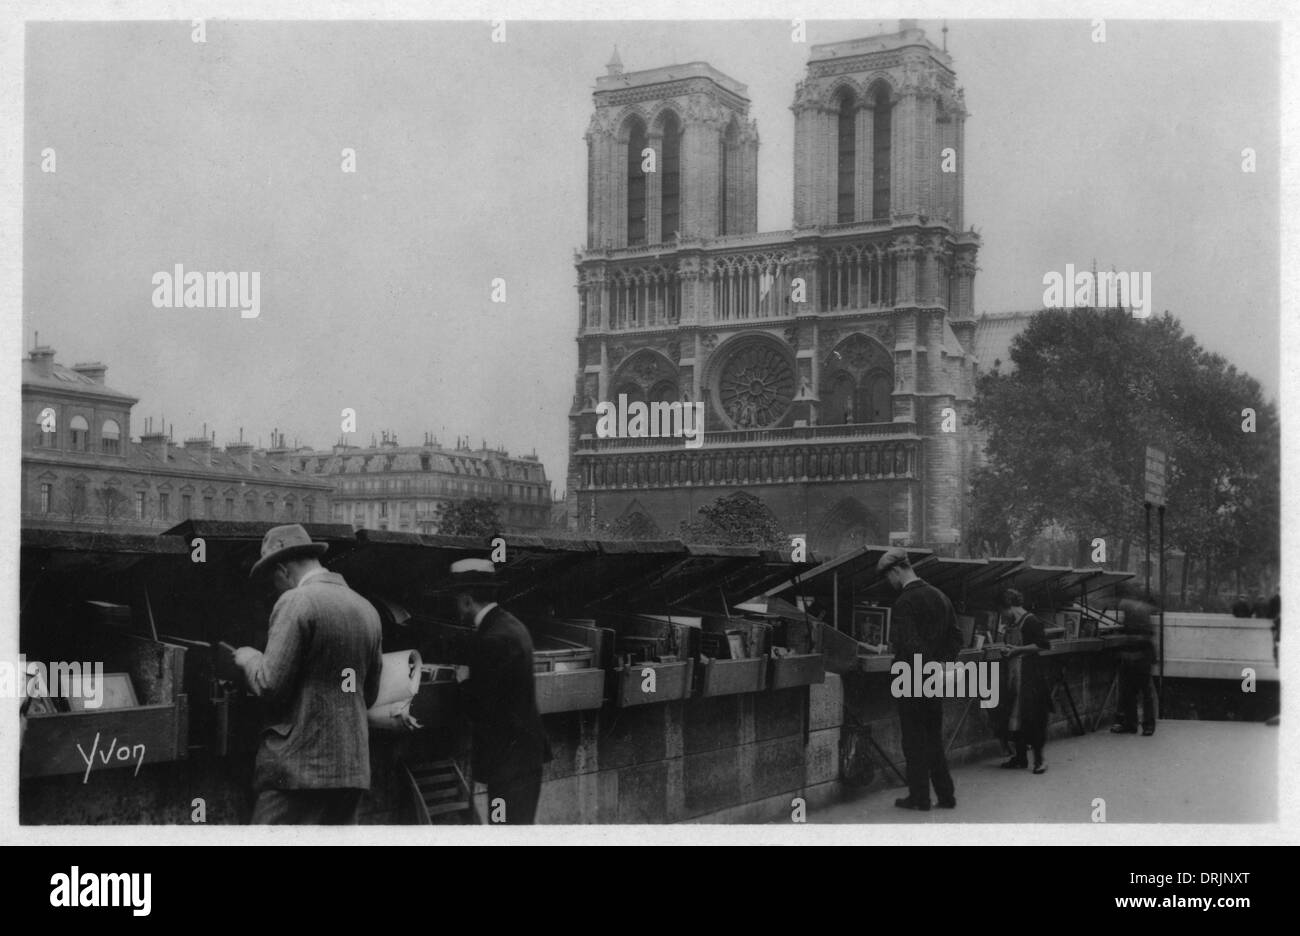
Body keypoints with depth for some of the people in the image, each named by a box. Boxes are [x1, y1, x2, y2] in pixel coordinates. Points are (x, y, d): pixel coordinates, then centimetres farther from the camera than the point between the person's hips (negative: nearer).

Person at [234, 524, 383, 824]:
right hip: (353, 766, 7)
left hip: (300, 766, -7)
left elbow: (270, 685, -13)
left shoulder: (296, 602, -10)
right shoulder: (366, 609, 12)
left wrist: (248, 658, 5)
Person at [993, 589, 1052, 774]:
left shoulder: (1031, 621, -10)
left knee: (1032, 716, -6)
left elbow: (1042, 645, -15)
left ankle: (1039, 758, -1)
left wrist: (1017, 650, -15)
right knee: (1015, 715, 9)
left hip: (1030, 676, -9)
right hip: (1013, 674, 9)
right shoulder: (1012, 624, 15)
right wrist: (1007, 651, 8)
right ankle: (1020, 755, 16)